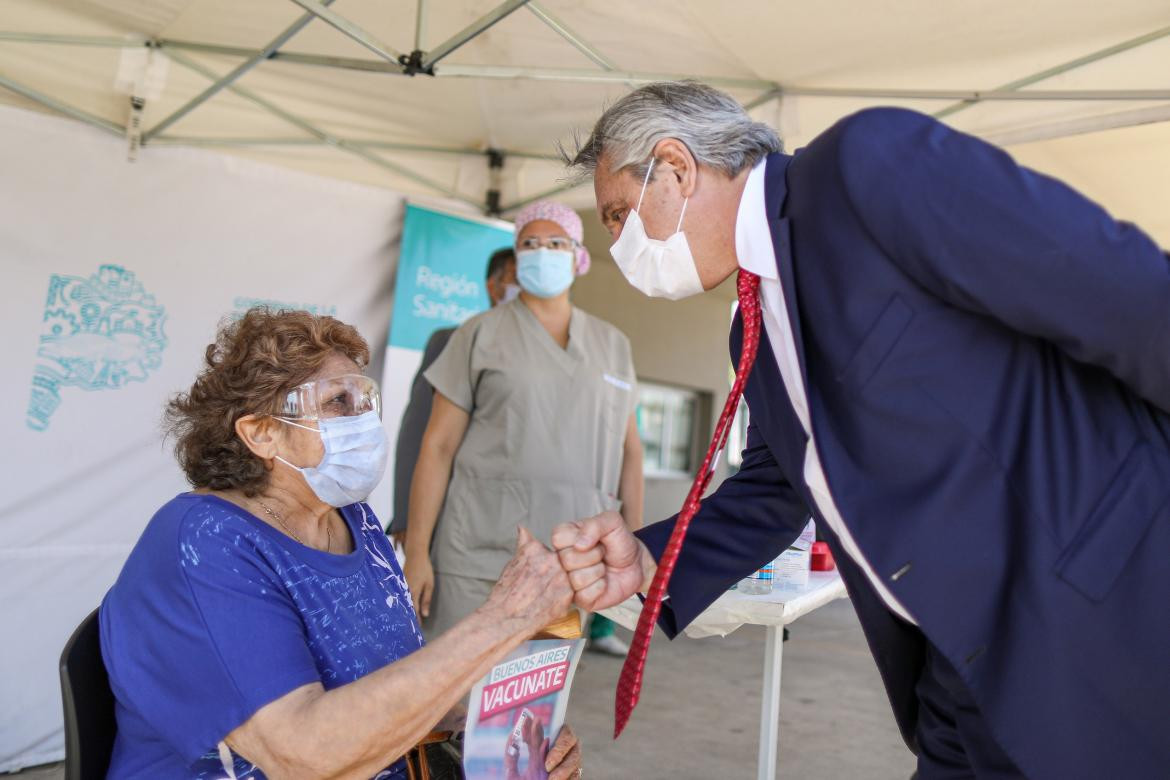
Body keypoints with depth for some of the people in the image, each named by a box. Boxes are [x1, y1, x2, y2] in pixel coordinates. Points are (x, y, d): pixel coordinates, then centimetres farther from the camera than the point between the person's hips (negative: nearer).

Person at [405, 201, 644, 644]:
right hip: (480, 552, -2)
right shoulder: (481, 334, 5)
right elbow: (438, 446, 1)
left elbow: (628, 447, 15)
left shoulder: (612, 344, 14)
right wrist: (416, 551, -4)